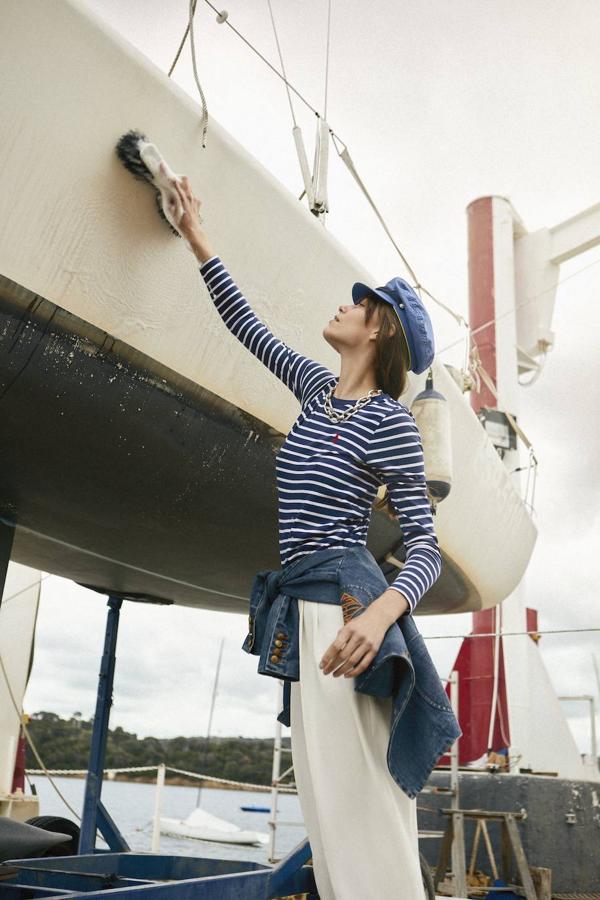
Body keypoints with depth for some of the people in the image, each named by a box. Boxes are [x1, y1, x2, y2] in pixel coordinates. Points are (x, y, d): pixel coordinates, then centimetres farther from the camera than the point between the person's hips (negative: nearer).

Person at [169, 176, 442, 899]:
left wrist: (382, 610, -30)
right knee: (330, 795, 9)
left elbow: (425, 545, -10)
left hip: (347, 605, -8)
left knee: (358, 799, -11)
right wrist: (197, 240, 33)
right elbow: (248, 326, 28)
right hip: (305, 604, 8)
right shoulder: (317, 389, 16)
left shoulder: (388, 420, -6)